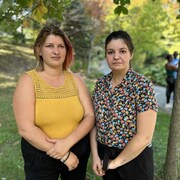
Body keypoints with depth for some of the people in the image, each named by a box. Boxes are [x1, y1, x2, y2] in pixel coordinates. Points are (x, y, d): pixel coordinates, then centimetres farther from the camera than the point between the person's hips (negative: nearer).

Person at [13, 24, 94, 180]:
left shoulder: (75, 79, 0)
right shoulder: (28, 80, -11)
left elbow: (90, 116, -5)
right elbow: (25, 128, -18)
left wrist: (67, 142, -21)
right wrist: (64, 154, -18)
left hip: (78, 152, 3)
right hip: (40, 156, -3)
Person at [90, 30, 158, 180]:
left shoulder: (143, 85, -18)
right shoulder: (101, 83, -1)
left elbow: (144, 136, -20)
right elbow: (95, 122, 5)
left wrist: (116, 162, -12)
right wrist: (95, 155, -5)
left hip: (134, 158, -4)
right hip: (104, 155, 5)